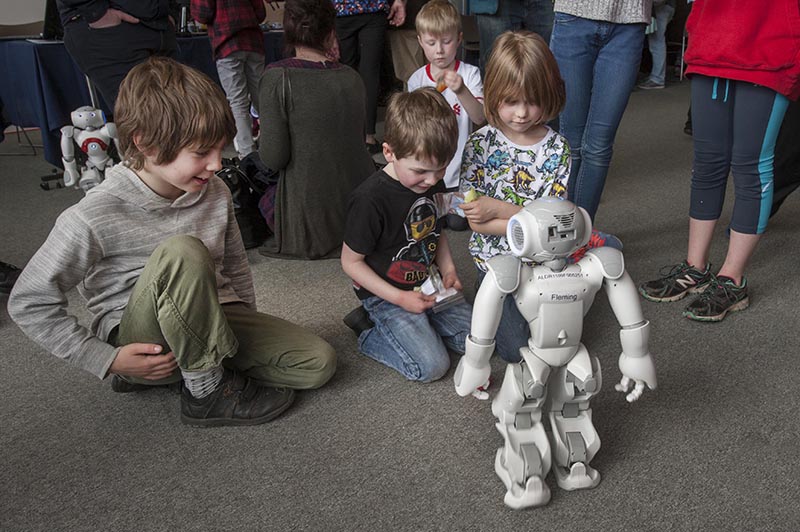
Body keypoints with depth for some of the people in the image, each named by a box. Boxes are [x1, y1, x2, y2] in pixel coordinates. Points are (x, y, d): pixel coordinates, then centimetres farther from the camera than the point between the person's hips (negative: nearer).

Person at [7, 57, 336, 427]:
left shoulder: (214, 193, -4)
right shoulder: (93, 219, -21)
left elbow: (234, 264, 12)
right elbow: (28, 302, -13)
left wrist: (249, 333, 7)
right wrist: (108, 360, -16)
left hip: (209, 322, 6)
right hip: (135, 340, -6)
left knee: (318, 363, -8)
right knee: (183, 251, -36)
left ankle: (192, 364, 3)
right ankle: (207, 391, -18)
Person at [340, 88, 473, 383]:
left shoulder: (431, 182, -5)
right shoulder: (370, 199, -27)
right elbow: (351, 261, -18)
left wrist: (448, 269, -1)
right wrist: (400, 298, -20)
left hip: (427, 285, 7)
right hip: (386, 294, -7)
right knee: (432, 366, -15)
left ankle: (412, 327, 16)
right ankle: (373, 338, 7)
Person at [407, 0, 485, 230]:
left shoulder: (470, 74, -11)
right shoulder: (416, 80, -4)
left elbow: (480, 119, -23)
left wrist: (462, 91, -38)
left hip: (460, 169, -2)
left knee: (458, 222, 4)